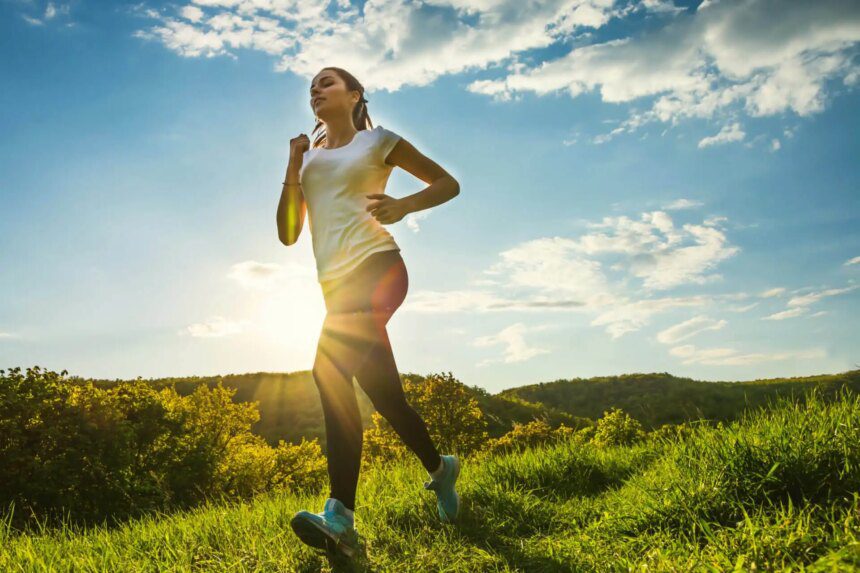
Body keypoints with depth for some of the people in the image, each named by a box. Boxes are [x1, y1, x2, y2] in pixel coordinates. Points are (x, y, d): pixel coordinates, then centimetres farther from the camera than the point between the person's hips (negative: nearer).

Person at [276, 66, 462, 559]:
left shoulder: (377, 141, 11)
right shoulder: (308, 158, 24)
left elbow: (448, 183, 9)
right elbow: (288, 234, 15)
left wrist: (403, 206, -10)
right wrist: (293, 167, 5)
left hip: (376, 265, -6)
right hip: (335, 280, 6)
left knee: (331, 369, -26)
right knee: (382, 391, -1)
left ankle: (341, 516, -23)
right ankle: (440, 468, 17)